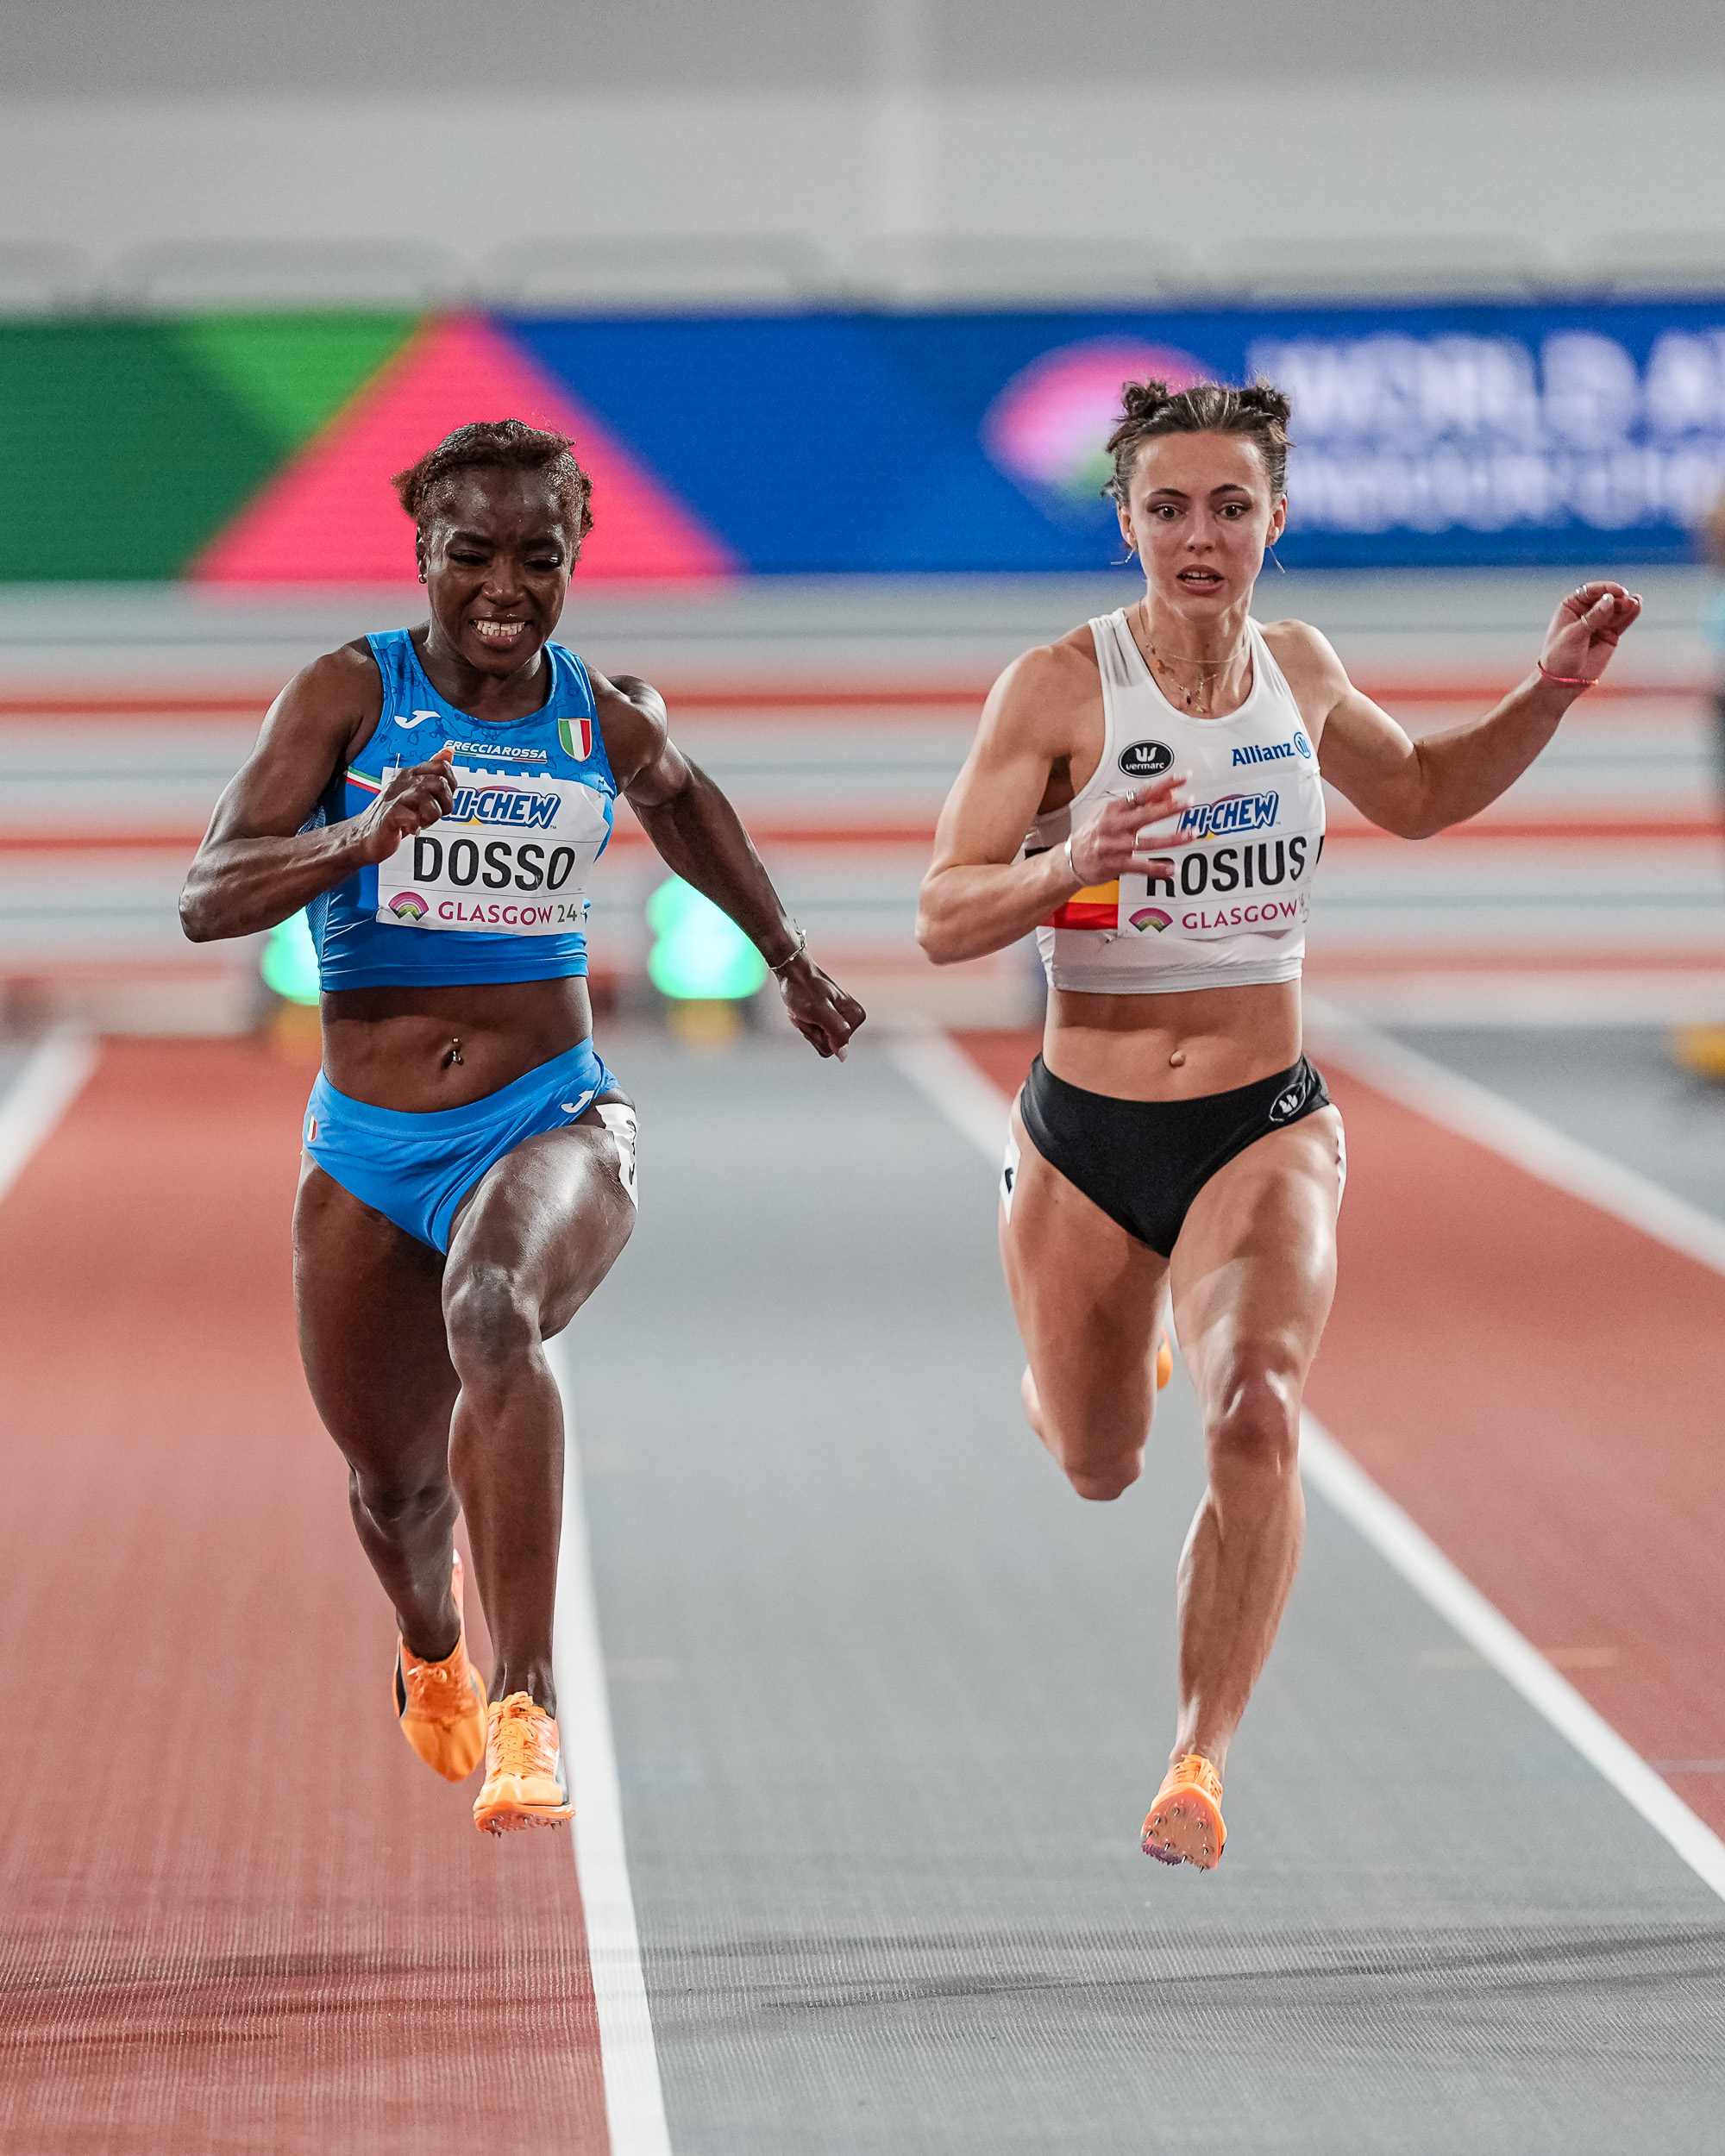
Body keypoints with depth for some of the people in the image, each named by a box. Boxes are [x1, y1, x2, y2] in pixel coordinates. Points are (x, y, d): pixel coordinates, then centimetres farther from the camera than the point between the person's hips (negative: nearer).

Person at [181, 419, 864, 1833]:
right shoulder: (349, 695, -5)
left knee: (492, 1314, -36)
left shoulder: (607, 717, 2)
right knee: (393, 1483, 14)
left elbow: (678, 801, 27)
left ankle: (528, 1708, -41)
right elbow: (207, 899, -14)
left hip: (553, 1119, -1)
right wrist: (362, 838, -32)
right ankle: (432, 1642, 53)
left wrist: (789, 957, 36)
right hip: (368, 1148, 1)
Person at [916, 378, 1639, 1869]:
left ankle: (1200, 1765, -16)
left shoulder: (1299, 669, 0)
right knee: (1098, 1470, 19)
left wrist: (1553, 694, 7)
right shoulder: (1060, 687, -12)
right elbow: (942, 918, -15)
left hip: (1266, 1129, 1)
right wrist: (1071, 868, -34)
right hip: (1086, 1138, -1)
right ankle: (1108, 1353, 58)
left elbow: (1419, 797, 22)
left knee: (1258, 1419, -26)